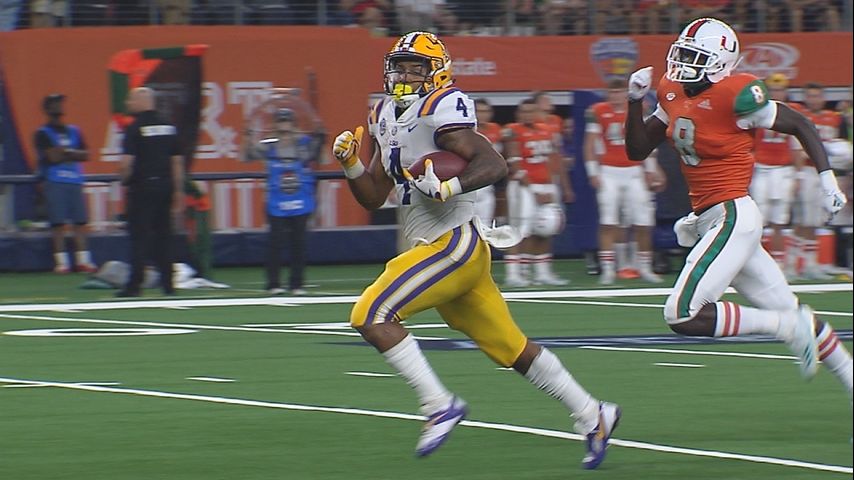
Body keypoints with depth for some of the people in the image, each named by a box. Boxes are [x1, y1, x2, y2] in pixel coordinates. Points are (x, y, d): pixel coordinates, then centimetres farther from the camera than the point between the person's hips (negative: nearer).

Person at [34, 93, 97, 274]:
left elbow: (85, 155, 6)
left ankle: (83, 260, 2)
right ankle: (61, 262, -4)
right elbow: (53, 157, -11)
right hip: (54, 182, -5)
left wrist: (65, 152, -7)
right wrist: (72, 154, 0)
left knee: (80, 222, 0)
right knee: (58, 223, -7)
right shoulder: (43, 134, 1)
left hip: (75, 181, 5)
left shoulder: (74, 132, 16)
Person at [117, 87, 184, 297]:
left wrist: (123, 180, 4)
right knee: (163, 235, 10)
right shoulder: (168, 126, 9)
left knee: (140, 236, -3)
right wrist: (178, 191, 16)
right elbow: (177, 161, 11)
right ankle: (167, 283, 8)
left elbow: (126, 163, -16)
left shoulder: (135, 128, -10)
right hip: (165, 185, 6)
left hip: (142, 187, -6)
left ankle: (135, 284, -4)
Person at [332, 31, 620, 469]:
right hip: (437, 248, 9)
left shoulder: (440, 112, -12)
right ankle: (592, 416, 24)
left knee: (371, 314, -15)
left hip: (453, 244, -9)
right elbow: (373, 198, 19)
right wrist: (350, 164, 3)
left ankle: (440, 405, -10)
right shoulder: (388, 118, 16)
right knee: (510, 347, 14)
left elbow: (495, 165, -20)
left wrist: (450, 186, -34)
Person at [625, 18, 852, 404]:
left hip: (733, 216, -8)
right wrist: (635, 100, 0)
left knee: (683, 316, -16)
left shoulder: (735, 96, -16)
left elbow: (801, 126, -7)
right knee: (786, 308, 14)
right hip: (709, 219, 8)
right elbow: (637, 150, 14)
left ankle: (791, 328, -6)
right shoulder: (673, 94, 7)